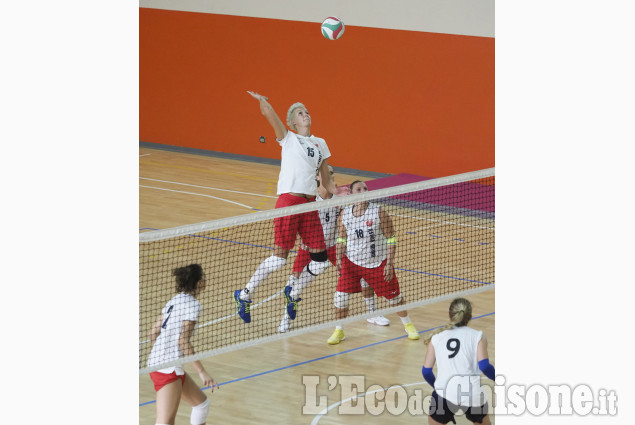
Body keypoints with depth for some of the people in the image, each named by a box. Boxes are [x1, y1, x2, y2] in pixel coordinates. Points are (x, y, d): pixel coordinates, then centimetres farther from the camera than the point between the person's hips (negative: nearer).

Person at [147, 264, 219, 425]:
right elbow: (183, 341, -18)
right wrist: (202, 372, -17)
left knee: (202, 403, 22)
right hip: (168, 369, -10)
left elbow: (154, 332, 15)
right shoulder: (193, 304, -11)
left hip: (156, 362, 10)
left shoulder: (174, 301, 14)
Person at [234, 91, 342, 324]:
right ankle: (244, 295, 8)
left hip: (310, 204, 5)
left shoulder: (320, 144, 19)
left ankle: (293, 291, 26)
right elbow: (269, 114, -10)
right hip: (289, 200, -5)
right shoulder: (288, 138, 6)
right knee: (280, 257, -9)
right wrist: (262, 101, -24)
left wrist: (341, 194, 6)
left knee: (320, 261, 0)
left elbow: (326, 180, 20)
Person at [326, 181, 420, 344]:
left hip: (378, 263, -2)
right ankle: (339, 331, 10)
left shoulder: (378, 212, -15)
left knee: (393, 296, 9)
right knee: (341, 295, -10)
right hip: (351, 262, 2)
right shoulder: (345, 214, -7)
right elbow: (342, 238, 9)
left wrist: (389, 264, -14)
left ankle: (408, 325, 34)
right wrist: (339, 259, -2)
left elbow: (391, 238, -10)